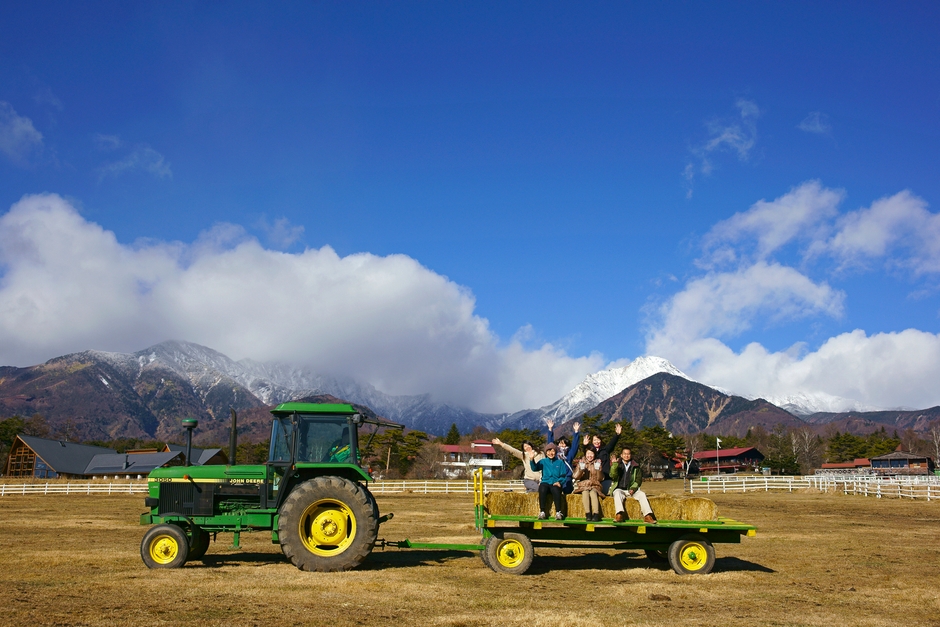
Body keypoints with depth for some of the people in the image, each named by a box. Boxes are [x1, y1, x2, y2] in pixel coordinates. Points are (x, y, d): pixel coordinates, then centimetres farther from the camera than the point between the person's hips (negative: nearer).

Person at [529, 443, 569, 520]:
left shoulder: (560, 462, 14)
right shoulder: (543, 461, 14)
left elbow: (563, 475, 9)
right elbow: (534, 468, -3)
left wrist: (559, 482, -12)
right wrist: (531, 460, -22)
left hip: (555, 484, 0)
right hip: (545, 482, 1)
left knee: (556, 490, -36)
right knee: (542, 489, -35)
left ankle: (558, 513, -29)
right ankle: (542, 512, -28)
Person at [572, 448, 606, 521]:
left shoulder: (597, 463, 9)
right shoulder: (581, 462, 9)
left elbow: (600, 479, 0)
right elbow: (575, 477, -2)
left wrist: (598, 470, -18)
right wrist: (581, 469, -20)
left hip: (594, 486, 0)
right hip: (583, 486, 0)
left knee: (593, 493, -31)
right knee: (585, 492, -31)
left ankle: (596, 514, -41)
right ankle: (588, 514, -36)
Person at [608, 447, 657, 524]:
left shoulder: (635, 467, 14)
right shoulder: (617, 465, 10)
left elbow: (639, 479, 9)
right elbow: (612, 476, -6)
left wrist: (633, 488, -8)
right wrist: (614, 465, -22)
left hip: (631, 489, 2)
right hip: (619, 489, -2)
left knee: (642, 494, -25)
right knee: (617, 494, -34)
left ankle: (647, 516, -34)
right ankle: (619, 514, -52)